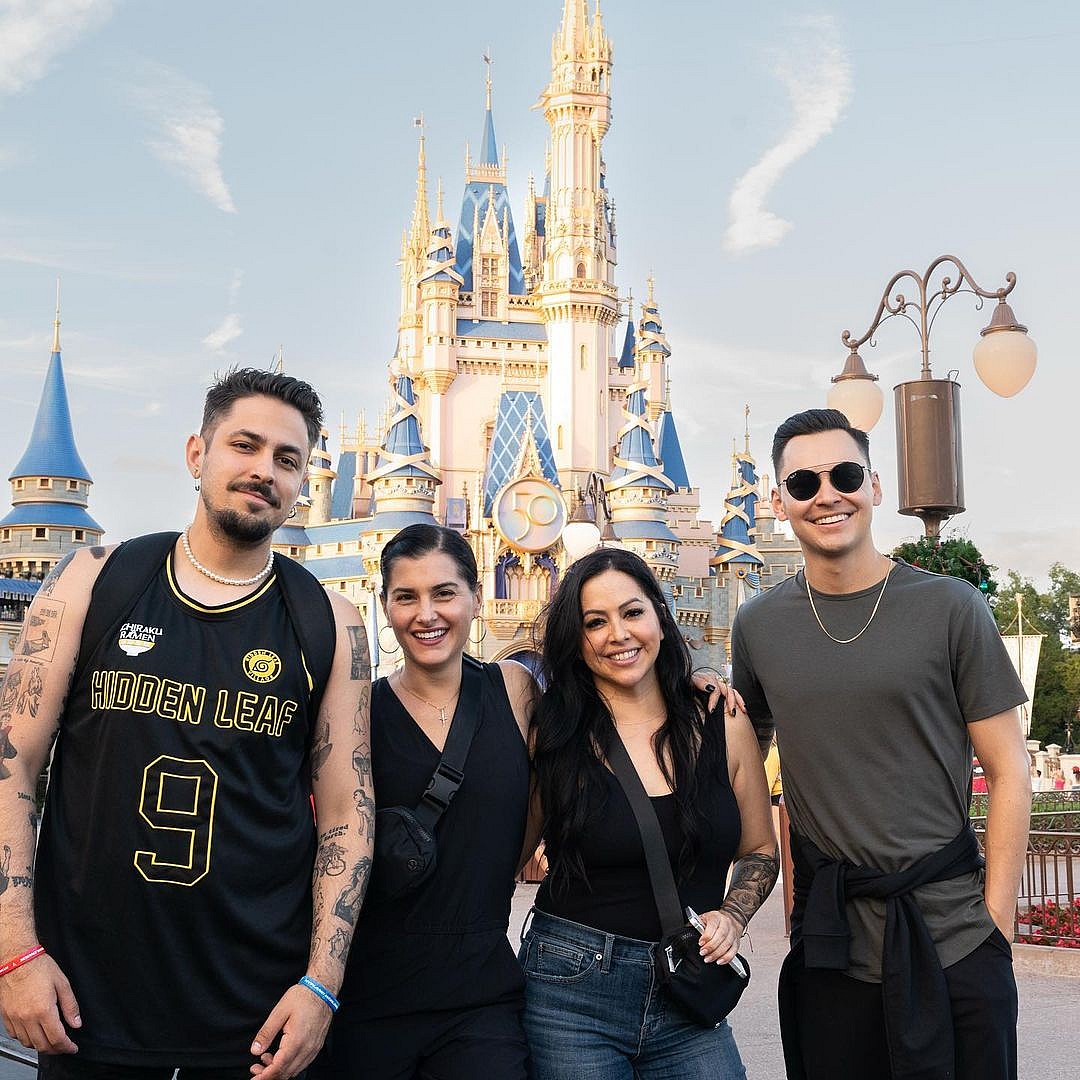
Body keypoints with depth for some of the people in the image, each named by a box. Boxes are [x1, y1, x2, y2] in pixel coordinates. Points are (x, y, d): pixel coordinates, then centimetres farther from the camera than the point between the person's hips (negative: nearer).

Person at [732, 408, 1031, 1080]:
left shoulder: (949, 608, -4)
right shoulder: (758, 626, 3)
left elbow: (1009, 773, -2)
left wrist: (998, 922, -7)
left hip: (955, 940, -2)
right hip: (829, 948, 2)